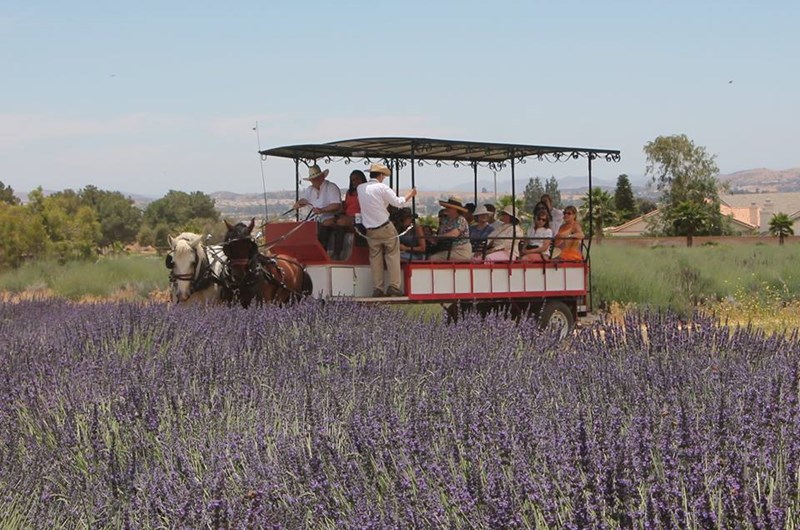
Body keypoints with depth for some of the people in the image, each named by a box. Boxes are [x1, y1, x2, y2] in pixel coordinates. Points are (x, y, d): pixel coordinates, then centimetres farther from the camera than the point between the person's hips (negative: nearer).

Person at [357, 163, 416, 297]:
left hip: (370, 230, 5)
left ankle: (377, 288, 5)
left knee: (375, 259, 8)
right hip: (386, 228, -5)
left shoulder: (360, 188, 4)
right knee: (392, 255, 4)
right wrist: (410, 194, 11)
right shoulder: (381, 187, -9)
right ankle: (394, 286, -1)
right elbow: (398, 202, -5)